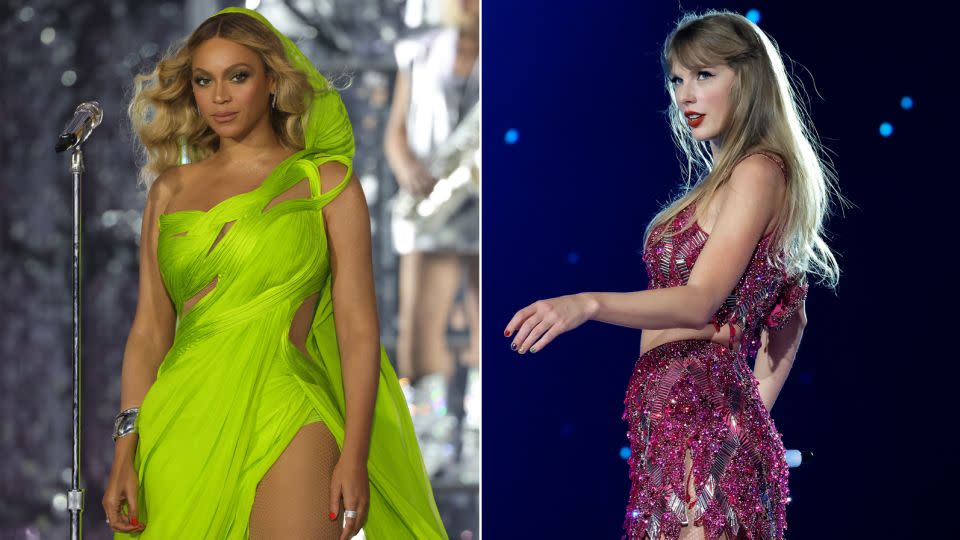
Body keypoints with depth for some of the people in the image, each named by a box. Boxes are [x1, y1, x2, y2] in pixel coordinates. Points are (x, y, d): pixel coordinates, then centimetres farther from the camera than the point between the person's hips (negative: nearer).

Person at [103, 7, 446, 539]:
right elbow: (149, 327, 11)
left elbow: (358, 328, -1)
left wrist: (355, 455, -10)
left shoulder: (325, 180, 4)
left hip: (283, 420, -3)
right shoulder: (171, 189, 14)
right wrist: (126, 451, 2)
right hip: (180, 429, 3)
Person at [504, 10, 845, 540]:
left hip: (700, 415, -9)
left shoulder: (758, 173, -9)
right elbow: (789, 317, 25)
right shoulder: (731, 177, 20)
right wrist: (754, 413, 19)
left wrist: (587, 303, -32)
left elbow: (700, 301, -20)